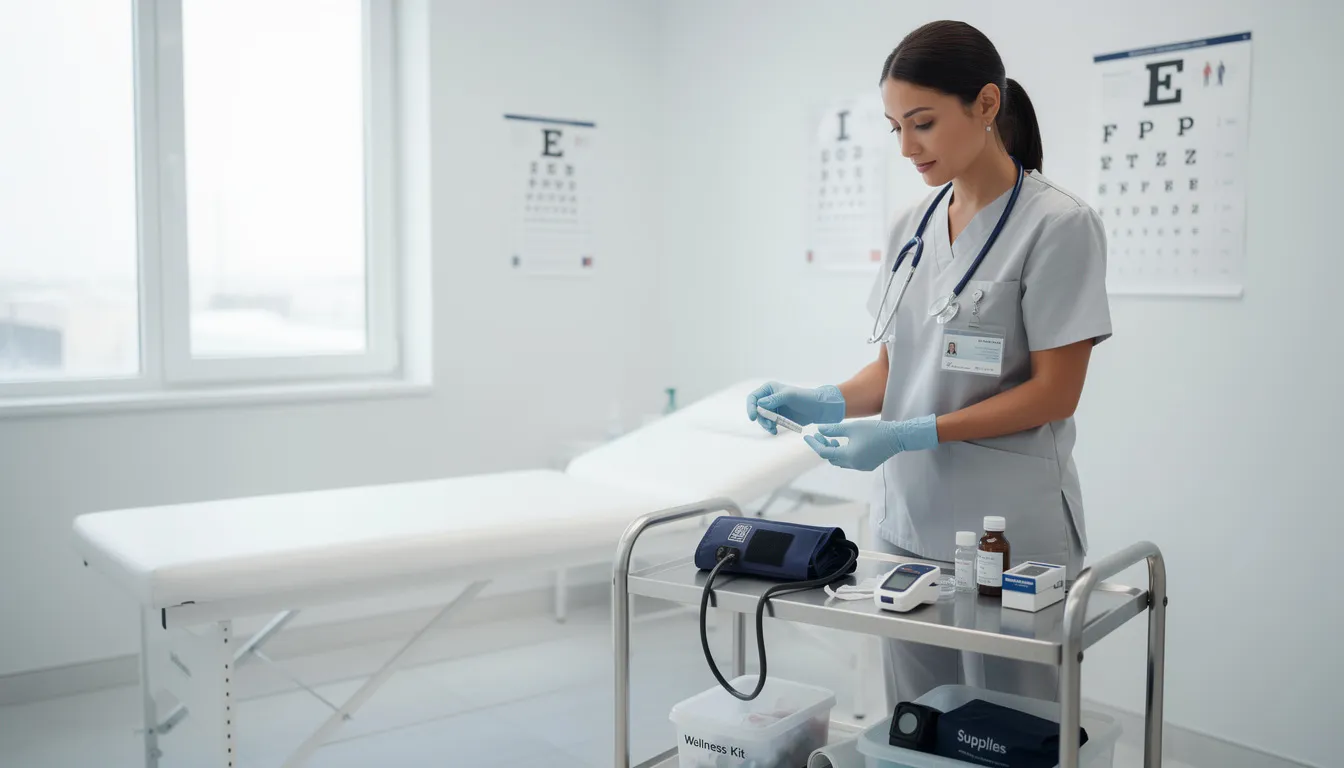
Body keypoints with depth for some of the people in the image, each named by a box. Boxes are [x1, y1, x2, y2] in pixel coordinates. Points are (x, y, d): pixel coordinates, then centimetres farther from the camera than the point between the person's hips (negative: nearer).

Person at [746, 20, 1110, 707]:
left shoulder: (1059, 225, -10)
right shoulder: (911, 228, 9)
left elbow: (1054, 392, -13)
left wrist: (910, 435, -20)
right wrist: (825, 402, -7)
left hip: (1011, 538, -5)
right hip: (906, 523, 6)